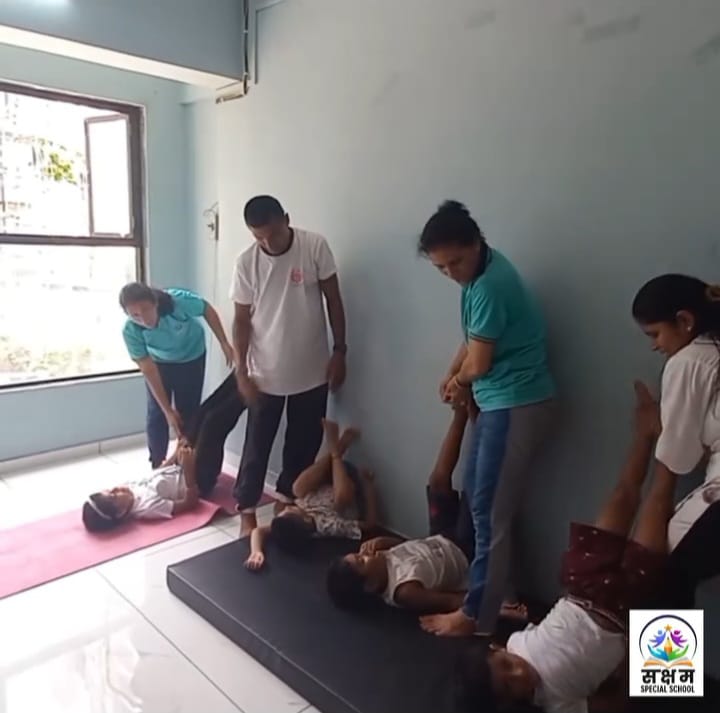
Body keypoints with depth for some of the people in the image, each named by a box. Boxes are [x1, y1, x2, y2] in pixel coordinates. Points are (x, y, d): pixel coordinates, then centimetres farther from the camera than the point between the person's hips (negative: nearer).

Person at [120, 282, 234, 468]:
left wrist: (224, 343, -17)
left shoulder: (178, 301, -38)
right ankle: (157, 467, 18)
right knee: (156, 416, -1)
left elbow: (208, 310, -17)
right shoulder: (130, 331, -32)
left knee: (188, 415, -1)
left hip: (191, 359, -1)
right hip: (158, 363, 1)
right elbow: (148, 370, -24)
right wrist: (167, 409, -24)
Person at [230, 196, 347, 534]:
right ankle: (247, 507, 28)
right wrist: (241, 371, -5)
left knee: (305, 443, 14)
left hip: (312, 371, 1)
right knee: (257, 445, 9)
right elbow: (242, 319, -2)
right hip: (265, 374, 0)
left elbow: (333, 300, -4)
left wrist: (339, 351, -5)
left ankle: (287, 496, 36)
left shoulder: (315, 246, -10)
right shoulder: (246, 262, -8)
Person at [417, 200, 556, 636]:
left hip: (518, 405, -10)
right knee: (478, 496, 17)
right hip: (500, 401, 10)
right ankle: (499, 592, 32)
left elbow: (479, 363, -17)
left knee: (490, 510, -1)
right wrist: (455, 378, 3)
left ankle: (477, 614, 15)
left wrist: (459, 379, 4)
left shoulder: (490, 284, -21)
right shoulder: (479, 273, 9)